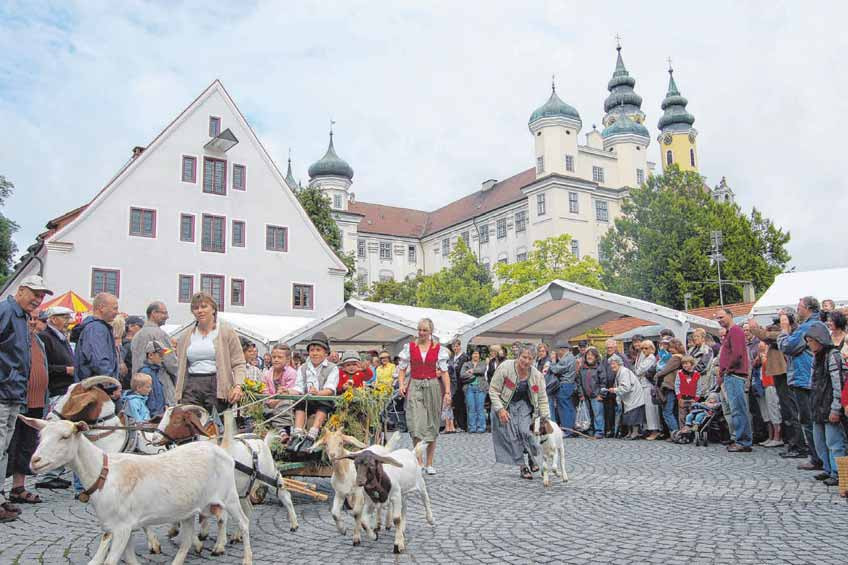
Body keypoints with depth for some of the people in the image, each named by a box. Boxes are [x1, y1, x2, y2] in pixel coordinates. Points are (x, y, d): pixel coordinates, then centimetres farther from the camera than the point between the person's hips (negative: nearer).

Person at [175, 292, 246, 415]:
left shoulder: (227, 331, 5)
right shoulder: (186, 335, 16)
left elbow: (239, 363, 1)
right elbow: (181, 367, 18)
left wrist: (238, 386, -15)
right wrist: (179, 395, 10)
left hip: (218, 385, -3)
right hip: (191, 387, 3)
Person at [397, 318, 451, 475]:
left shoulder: (439, 349, 3)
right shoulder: (409, 347, 5)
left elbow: (445, 372, 1)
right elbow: (402, 368, 8)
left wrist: (447, 392, -7)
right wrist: (401, 385, -8)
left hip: (433, 387, 1)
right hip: (415, 387, 0)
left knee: (432, 426, 6)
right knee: (416, 424, -13)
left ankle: (429, 463, 17)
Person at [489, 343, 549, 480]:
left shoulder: (537, 375, -11)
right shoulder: (505, 367, -22)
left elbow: (542, 399, -4)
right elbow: (493, 390, -17)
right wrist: (500, 409, -23)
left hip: (524, 404, 2)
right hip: (505, 404, -2)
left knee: (526, 431, -16)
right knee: (511, 435, -8)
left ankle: (535, 459, 4)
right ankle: (522, 466, 0)